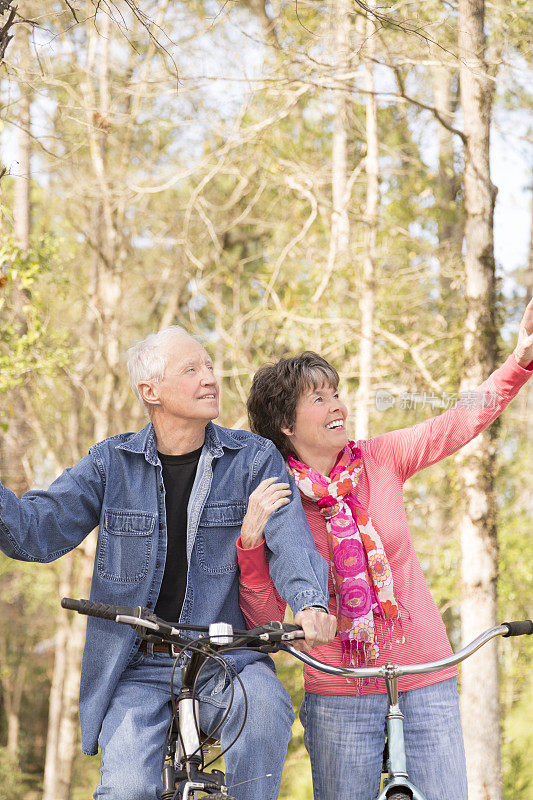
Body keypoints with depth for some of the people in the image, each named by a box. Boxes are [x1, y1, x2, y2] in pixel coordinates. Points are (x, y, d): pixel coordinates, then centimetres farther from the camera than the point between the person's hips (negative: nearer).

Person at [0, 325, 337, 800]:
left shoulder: (254, 459, 1)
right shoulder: (112, 464, 4)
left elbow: (290, 538, -13)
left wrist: (310, 603, -34)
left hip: (226, 660, 0)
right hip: (138, 667, 0)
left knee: (264, 702, -33)